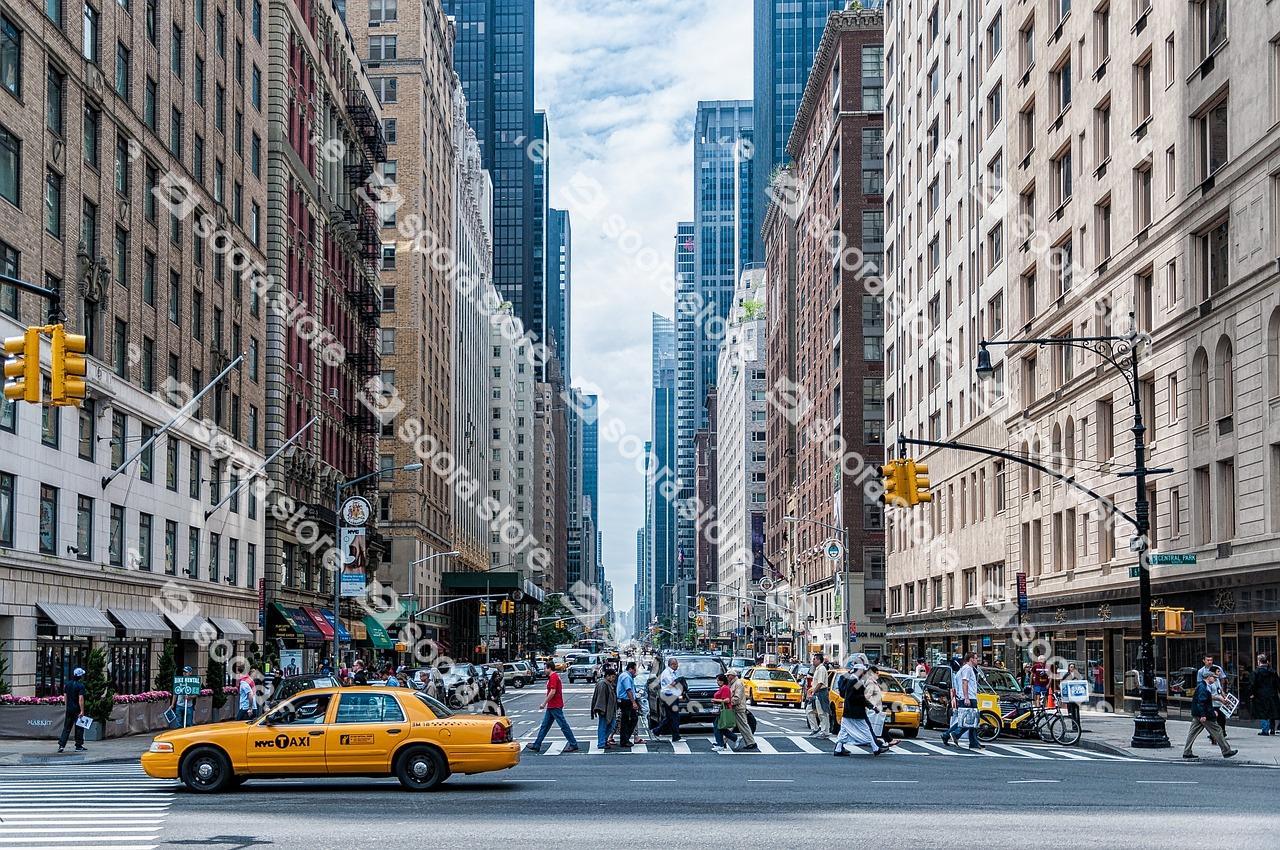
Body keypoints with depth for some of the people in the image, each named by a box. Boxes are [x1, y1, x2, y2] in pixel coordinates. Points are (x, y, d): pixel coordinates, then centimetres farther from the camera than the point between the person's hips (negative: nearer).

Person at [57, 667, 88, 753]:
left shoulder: (67, 684, 8)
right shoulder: (80, 686, -13)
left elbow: (65, 696, 13)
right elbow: (80, 699, -19)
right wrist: (82, 711, -19)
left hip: (69, 709, 5)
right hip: (77, 710, -5)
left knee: (66, 728, 8)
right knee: (79, 728, 5)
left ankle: (61, 745, -1)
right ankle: (78, 746, 8)